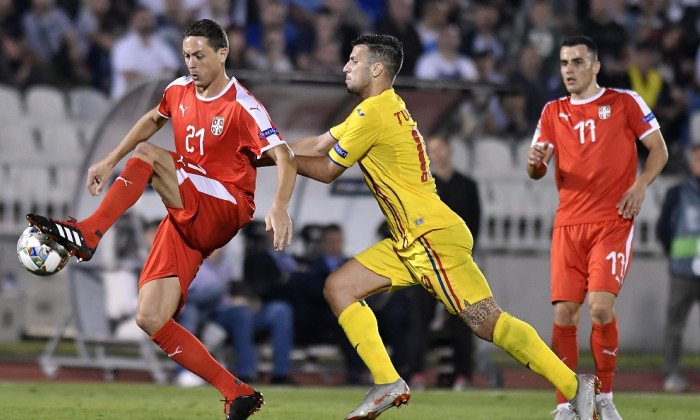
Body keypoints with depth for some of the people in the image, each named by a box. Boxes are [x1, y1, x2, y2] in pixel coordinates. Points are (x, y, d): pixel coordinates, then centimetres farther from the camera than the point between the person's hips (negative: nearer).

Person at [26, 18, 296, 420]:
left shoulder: (242, 107, -12)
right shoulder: (180, 90, 10)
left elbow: (285, 159, -21)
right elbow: (152, 120, 32)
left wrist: (280, 206, -39)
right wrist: (109, 162, 27)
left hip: (223, 213, -7)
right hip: (186, 218, 7)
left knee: (147, 154, -24)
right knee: (151, 319, -8)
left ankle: (88, 234, -27)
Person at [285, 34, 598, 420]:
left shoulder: (373, 114, -13)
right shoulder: (378, 108, 18)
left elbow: (327, 170, -6)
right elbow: (318, 145, 24)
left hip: (433, 237, -10)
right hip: (411, 242, 10)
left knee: (488, 322, -13)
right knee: (338, 287, 7)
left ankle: (574, 386, -12)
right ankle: (387, 383, 2)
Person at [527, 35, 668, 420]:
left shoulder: (625, 102, 4)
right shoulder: (553, 113, 14)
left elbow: (658, 150, 6)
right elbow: (536, 171, 9)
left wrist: (640, 186, -9)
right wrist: (535, 162, -15)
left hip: (613, 222, -3)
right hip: (569, 225, 3)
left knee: (601, 307, -17)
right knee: (564, 314, -5)